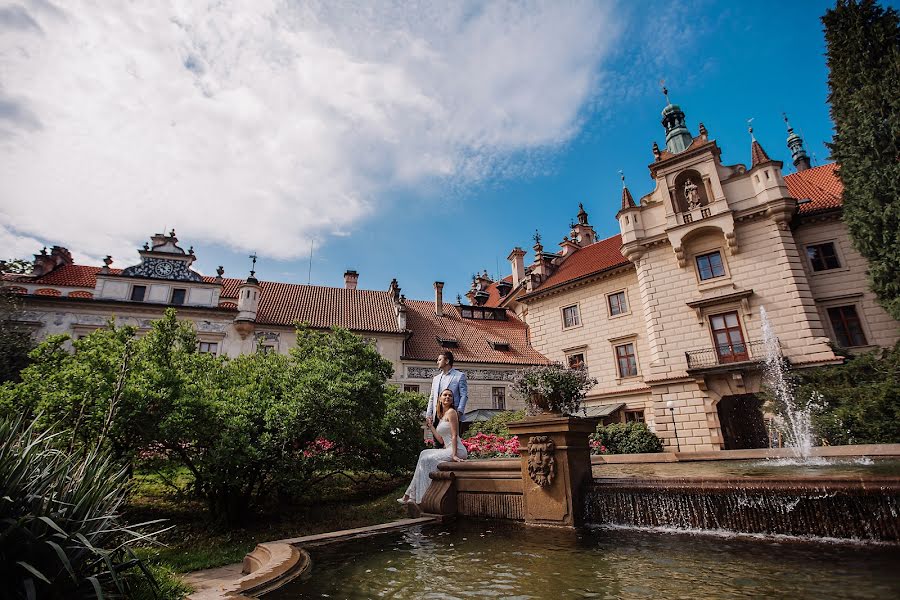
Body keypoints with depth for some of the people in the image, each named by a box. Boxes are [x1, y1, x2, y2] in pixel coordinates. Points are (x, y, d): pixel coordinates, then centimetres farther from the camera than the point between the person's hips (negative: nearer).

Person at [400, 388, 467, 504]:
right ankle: (413, 495, 2)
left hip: (457, 450, -8)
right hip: (448, 449, 8)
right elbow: (441, 440, 14)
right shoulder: (441, 416, 19)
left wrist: (454, 454, -22)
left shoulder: (451, 412, -5)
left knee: (427, 459, -13)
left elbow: (454, 435, -14)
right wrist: (430, 426, 19)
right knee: (424, 455, 1)